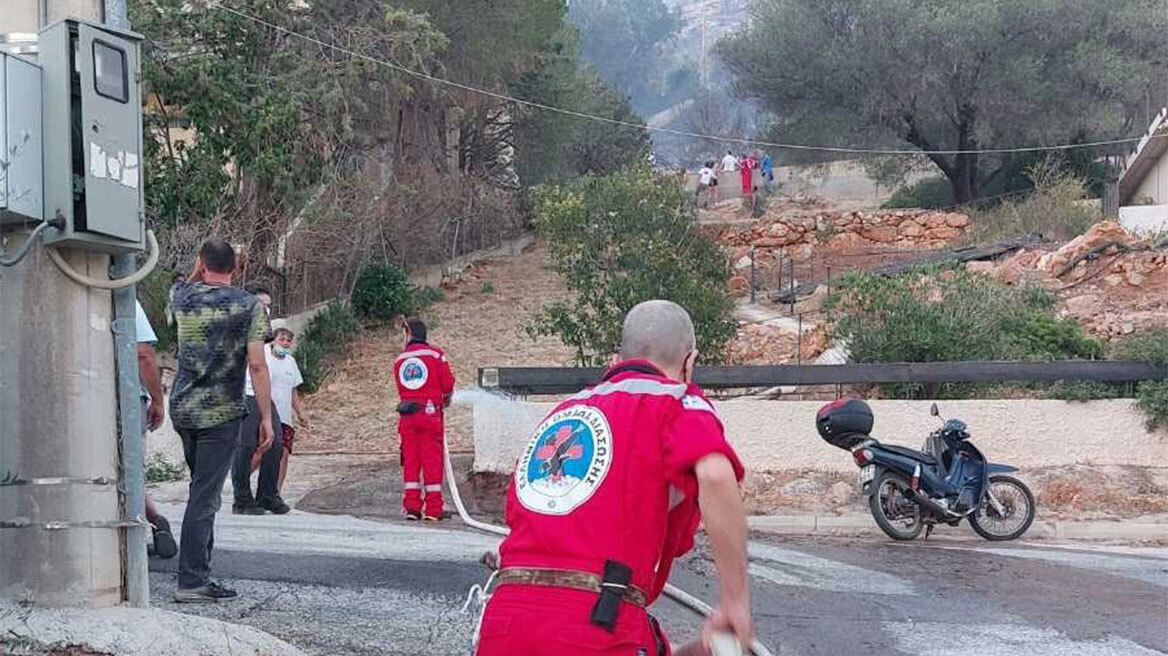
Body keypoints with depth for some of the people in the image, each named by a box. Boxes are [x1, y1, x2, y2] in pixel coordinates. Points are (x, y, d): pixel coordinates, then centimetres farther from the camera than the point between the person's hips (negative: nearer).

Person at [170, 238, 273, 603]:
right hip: (222, 412, -5)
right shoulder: (249, 306, -7)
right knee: (205, 495, -5)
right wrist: (266, 416, -9)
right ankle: (192, 582, -6)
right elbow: (256, 363, -13)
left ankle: (200, 563, 27)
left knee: (204, 488, 21)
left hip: (182, 409, 5)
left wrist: (200, 270, 18)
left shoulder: (184, 298, 4)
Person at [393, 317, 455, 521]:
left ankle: (411, 507, 7)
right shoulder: (435, 354, -2)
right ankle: (433, 509, 1)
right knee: (432, 460, 1)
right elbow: (448, 383, -5)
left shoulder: (399, 360, 9)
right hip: (430, 412, -3)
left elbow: (401, 389, 10)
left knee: (410, 459, 9)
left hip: (407, 414, 3)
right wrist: (446, 397, 16)